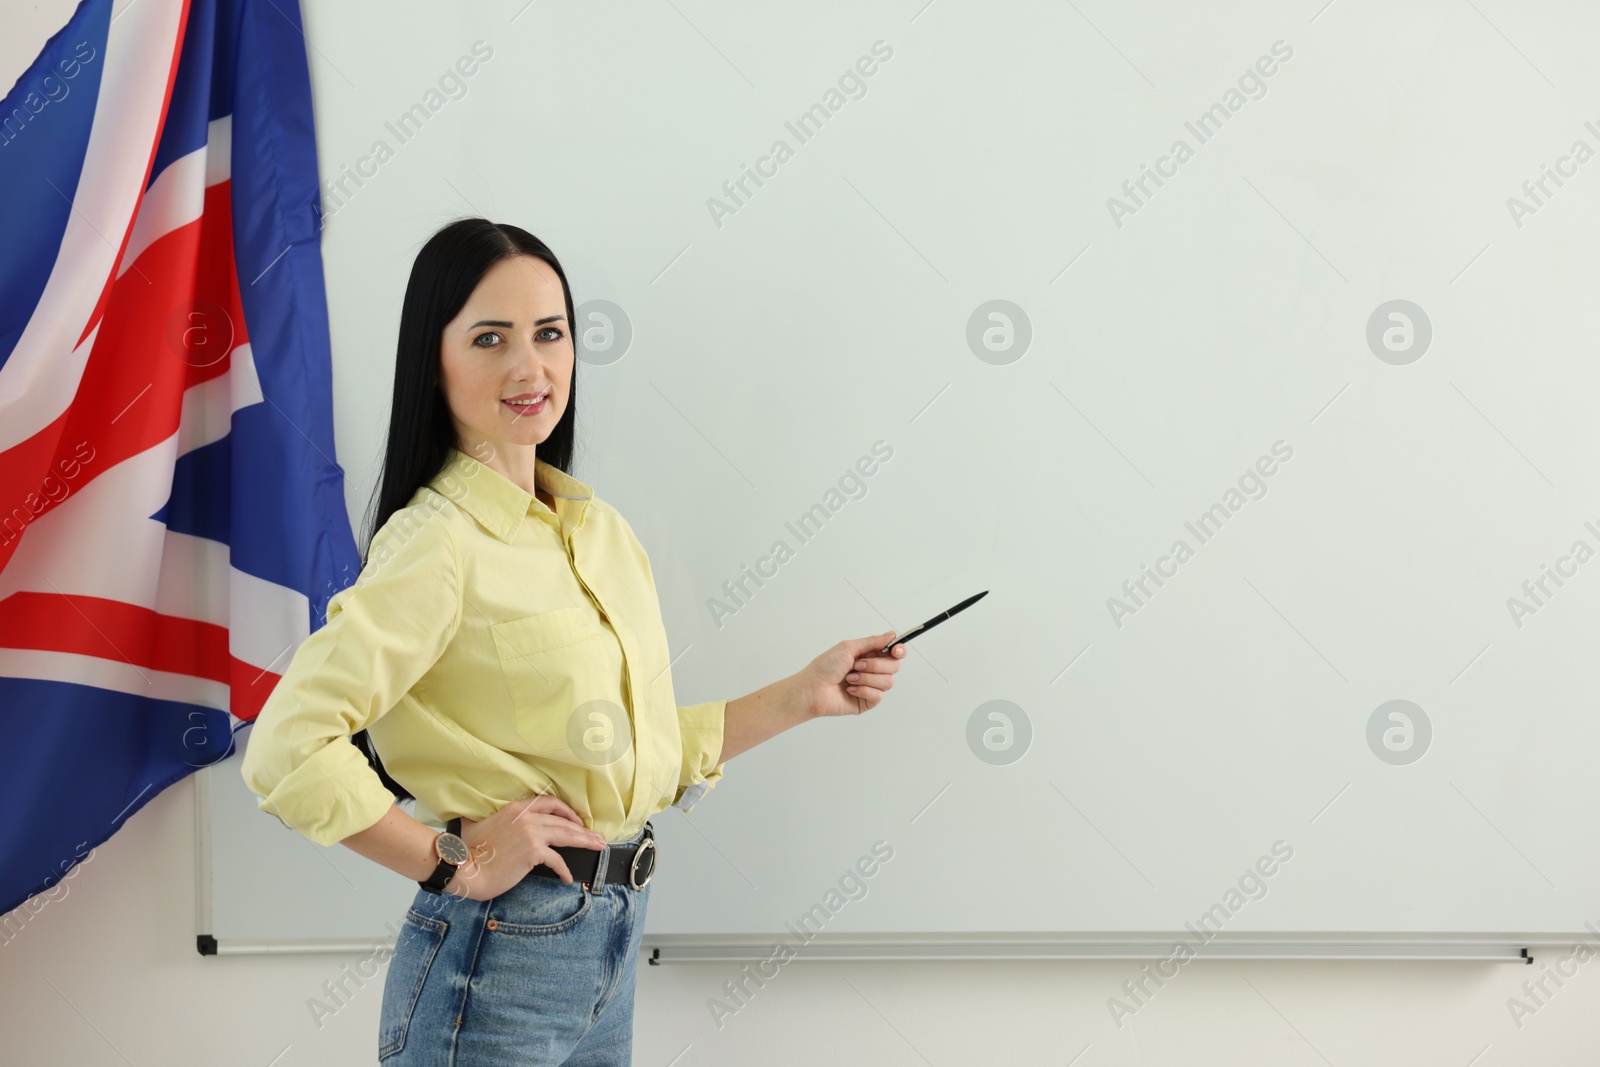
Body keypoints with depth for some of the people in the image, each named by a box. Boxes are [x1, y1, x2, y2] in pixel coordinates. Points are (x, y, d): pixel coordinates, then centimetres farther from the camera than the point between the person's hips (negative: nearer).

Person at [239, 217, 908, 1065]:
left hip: (608, 949, 7)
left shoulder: (600, 529, 8)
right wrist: (454, 862, -17)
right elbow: (287, 750, -25)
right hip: (498, 955, -7)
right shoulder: (440, 542, -16)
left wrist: (802, 696, 8)